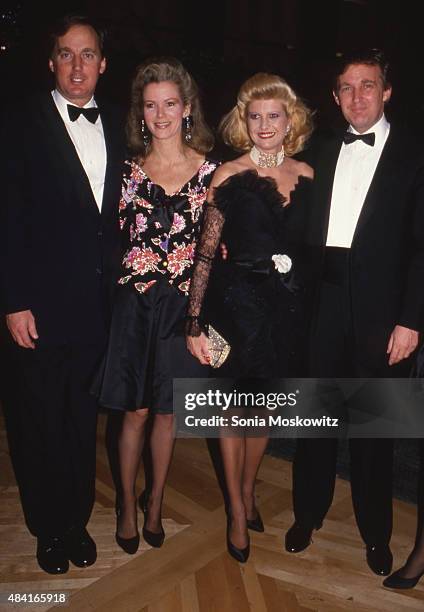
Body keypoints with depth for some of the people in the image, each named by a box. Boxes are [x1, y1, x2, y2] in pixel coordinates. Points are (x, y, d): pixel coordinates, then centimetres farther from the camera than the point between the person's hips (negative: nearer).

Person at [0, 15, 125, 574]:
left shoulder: (116, 125, 10)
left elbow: (116, 213, 10)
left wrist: (115, 288, 3)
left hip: (97, 307, 4)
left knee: (84, 422, 15)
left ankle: (78, 522, 36)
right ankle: (49, 531, 33)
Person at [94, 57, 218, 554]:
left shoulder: (210, 170, 0)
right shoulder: (130, 169, 2)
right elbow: (118, 237, 6)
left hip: (185, 304, 0)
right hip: (136, 303, 0)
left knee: (167, 411, 13)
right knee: (136, 412, 8)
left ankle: (155, 503, 35)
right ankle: (127, 504, 31)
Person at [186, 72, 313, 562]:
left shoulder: (305, 174, 4)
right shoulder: (229, 175, -7)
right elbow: (205, 251, -10)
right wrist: (195, 323, -14)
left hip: (284, 304, 4)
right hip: (236, 301, -3)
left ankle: (248, 491, 40)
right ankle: (237, 512, 28)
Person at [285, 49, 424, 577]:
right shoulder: (325, 154, 13)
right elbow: (310, 233, 8)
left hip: (381, 311, -3)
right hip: (323, 306, 3)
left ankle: (375, 532, 28)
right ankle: (308, 513, 31)